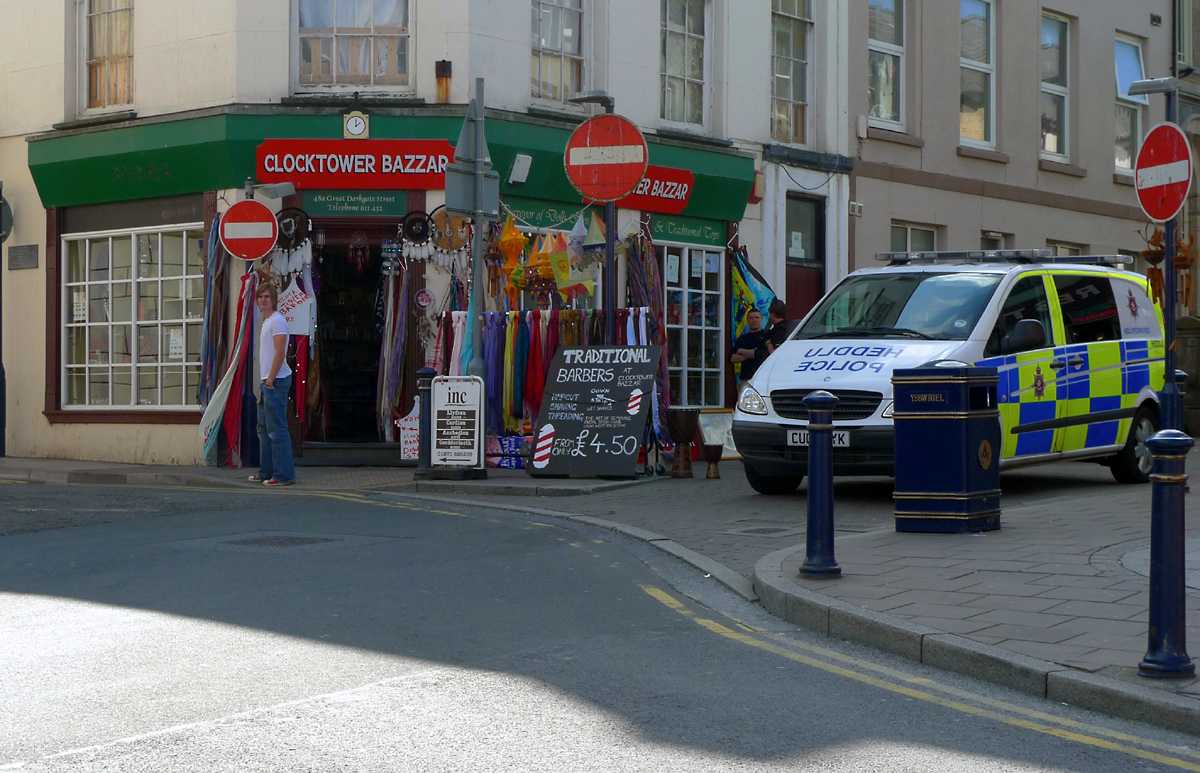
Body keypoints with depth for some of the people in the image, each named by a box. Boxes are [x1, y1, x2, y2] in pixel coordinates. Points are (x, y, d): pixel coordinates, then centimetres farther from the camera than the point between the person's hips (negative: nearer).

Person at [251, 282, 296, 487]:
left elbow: (280, 353, -19)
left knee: (276, 429, -11)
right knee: (264, 428, 15)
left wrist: (271, 378, -20)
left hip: (276, 381, -11)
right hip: (267, 381, 11)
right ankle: (267, 472, 22)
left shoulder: (277, 321, -12)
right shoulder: (266, 322, 20)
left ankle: (284, 474, -11)